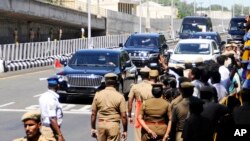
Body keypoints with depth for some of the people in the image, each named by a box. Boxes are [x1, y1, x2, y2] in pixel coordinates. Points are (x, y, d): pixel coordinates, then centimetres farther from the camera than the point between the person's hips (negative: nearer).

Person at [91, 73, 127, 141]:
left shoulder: (98, 95, 1)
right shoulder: (119, 96, -7)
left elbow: (93, 114, 4)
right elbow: (123, 116, -9)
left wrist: (93, 128, 13)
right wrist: (125, 130, 1)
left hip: (101, 125, 3)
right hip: (113, 125, -3)